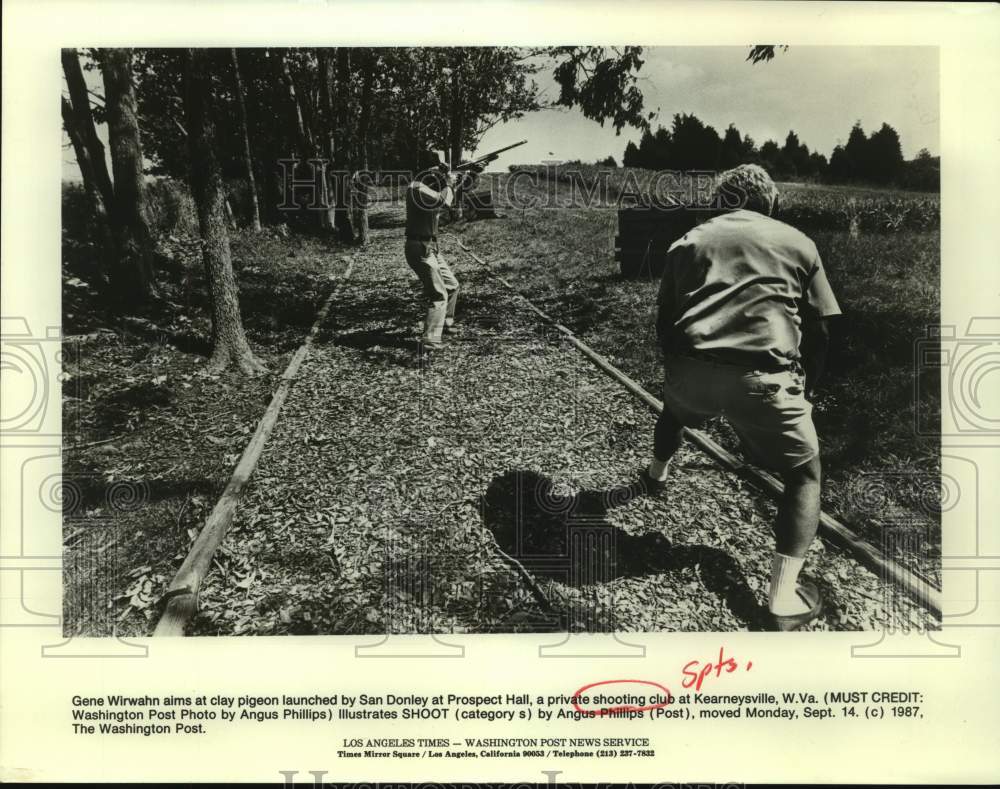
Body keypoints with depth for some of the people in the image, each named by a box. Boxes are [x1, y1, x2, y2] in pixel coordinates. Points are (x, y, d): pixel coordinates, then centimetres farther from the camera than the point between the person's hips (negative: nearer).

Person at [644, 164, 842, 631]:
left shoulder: (687, 242, 21)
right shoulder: (797, 242, 17)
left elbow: (664, 323, 21)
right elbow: (820, 330, 15)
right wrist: (803, 391, 28)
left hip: (689, 371, 3)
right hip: (762, 377, -3)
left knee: (675, 411, 39)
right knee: (804, 473, 18)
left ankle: (656, 475, 68)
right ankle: (783, 601, 9)